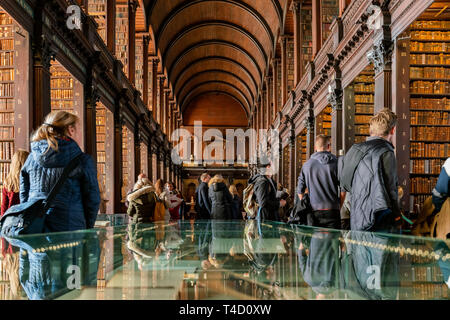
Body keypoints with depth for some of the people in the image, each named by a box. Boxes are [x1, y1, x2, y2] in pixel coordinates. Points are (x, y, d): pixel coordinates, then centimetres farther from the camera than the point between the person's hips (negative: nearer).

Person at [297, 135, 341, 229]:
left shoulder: (307, 165, 5)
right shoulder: (336, 163, -2)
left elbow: (300, 190, 10)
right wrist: (339, 206, 12)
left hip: (314, 210, 2)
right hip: (332, 210, -2)